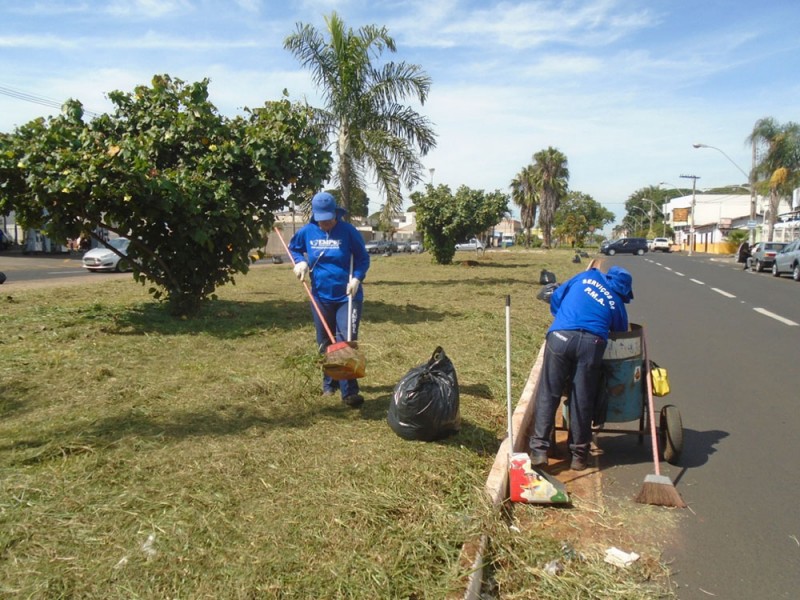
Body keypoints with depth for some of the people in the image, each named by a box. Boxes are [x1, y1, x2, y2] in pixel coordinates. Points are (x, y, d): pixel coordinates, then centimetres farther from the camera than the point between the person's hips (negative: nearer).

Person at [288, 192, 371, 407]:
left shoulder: (348, 231, -10)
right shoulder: (306, 232, -2)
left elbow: (363, 258, -4)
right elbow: (293, 248, 16)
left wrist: (357, 278, -20)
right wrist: (300, 262, -5)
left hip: (347, 297, -3)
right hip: (320, 297, 4)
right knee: (325, 343, 14)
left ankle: (349, 392, -8)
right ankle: (329, 384, 31)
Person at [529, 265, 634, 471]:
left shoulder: (586, 276, 24)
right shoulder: (617, 303, 22)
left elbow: (556, 297, 24)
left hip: (560, 336, 0)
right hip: (592, 343, 0)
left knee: (548, 394, 5)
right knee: (582, 400, 10)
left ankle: (539, 450, 3)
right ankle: (579, 454, 19)